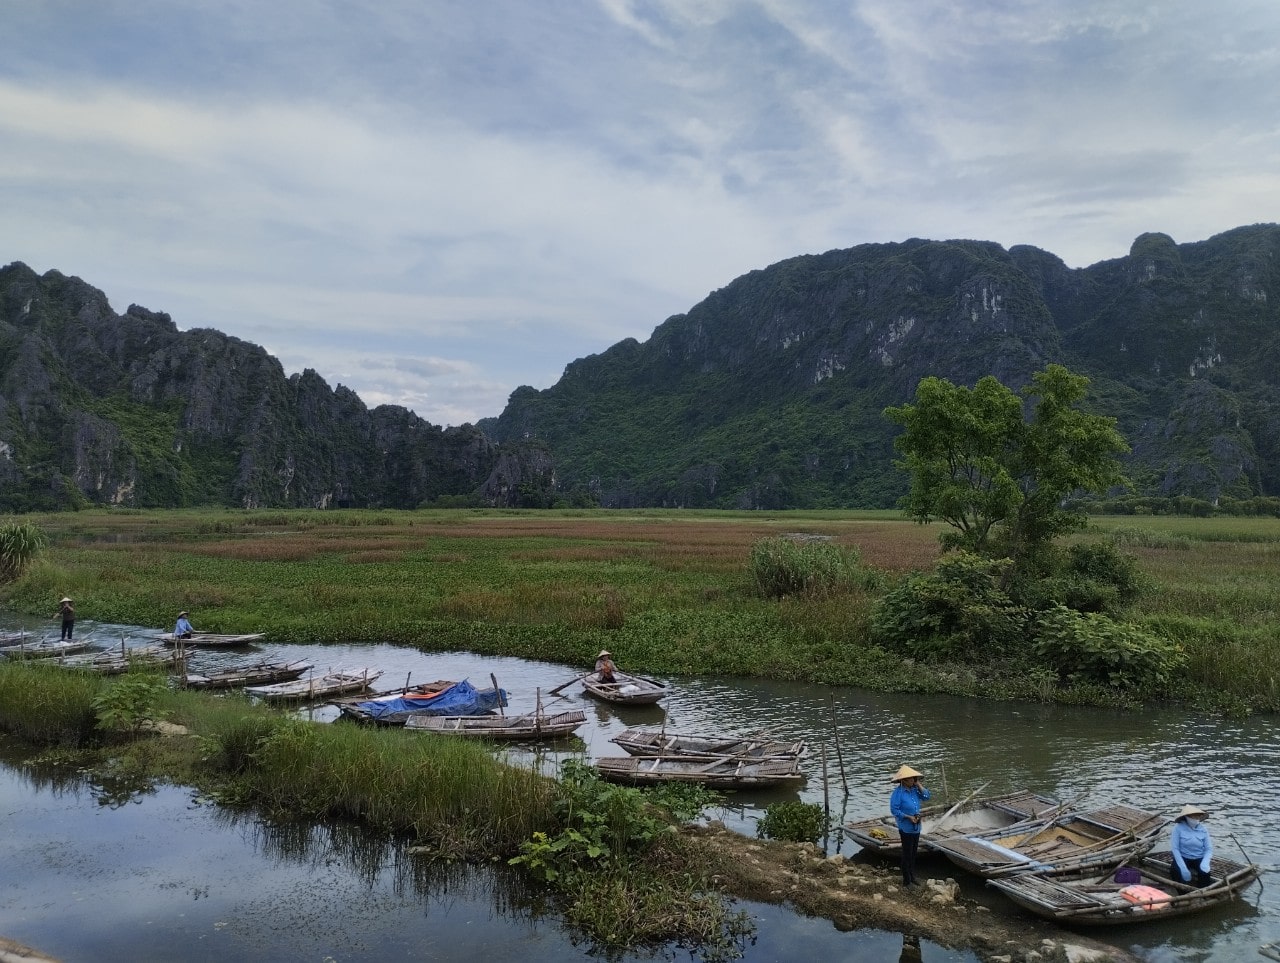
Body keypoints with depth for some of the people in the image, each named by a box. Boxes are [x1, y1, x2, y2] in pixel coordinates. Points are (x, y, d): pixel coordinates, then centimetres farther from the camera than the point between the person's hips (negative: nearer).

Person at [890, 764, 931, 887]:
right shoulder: (898, 792, -18)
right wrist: (908, 817, -21)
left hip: (916, 827, 7)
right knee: (907, 854, 1)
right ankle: (907, 881, 11)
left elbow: (926, 796, -2)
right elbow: (894, 809, -19)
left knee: (913, 854, 18)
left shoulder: (914, 789, 4)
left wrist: (918, 784, -8)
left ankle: (912, 878, 32)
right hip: (906, 828, -7)